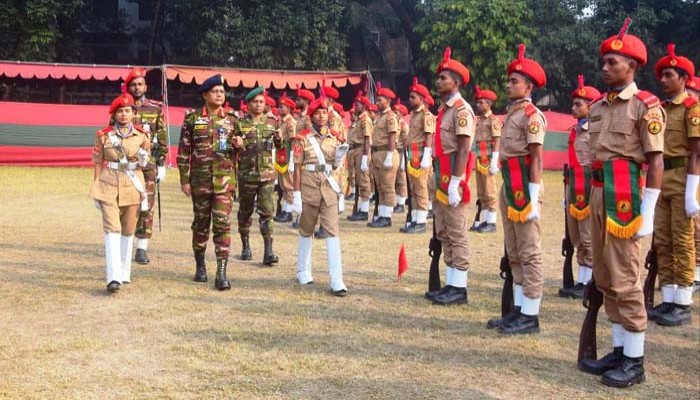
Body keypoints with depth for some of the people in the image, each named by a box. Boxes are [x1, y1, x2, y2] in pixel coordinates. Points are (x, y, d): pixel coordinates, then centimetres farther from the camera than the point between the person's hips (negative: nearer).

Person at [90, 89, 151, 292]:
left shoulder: (142, 135, 4)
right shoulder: (104, 136, 1)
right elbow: (98, 163, 5)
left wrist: (143, 158, -9)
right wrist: (96, 189, 2)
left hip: (133, 185, 2)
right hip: (109, 186, -2)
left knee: (128, 230, 9)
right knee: (112, 229, -12)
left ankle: (124, 273, 23)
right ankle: (113, 277, -19)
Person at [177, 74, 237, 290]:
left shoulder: (230, 119, 7)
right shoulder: (192, 118, 1)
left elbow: (237, 148, 18)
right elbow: (183, 150, 1)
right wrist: (184, 179, -3)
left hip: (224, 179, 1)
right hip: (200, 179, 0)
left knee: (222, 224, -7)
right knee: (201, 223, 11)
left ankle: (222, 273, -7)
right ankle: (200, 266, 28)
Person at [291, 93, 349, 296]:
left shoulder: (334, 137, 6)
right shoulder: (303, 138, -3)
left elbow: (336, 166, 12)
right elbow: (297, 167, -4)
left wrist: (340, 154, -9)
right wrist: (297, 194, -8)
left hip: (329, 187, 2)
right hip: (309, 187, -2)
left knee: (332, 231, -6)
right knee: (306, 230, 12)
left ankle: (337, 281, -8)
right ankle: (303, 271, 31)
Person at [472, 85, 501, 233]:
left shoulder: (493, 120, -8)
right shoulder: (479, 120, 16)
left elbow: (497, 142, -14)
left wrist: (494, 163, -20)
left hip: (488, 161, -8)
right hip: (479, 161, 8)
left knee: (490, 193, -5)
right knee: (481, 193, 10)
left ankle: (491, 223, -1)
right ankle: (484, 221, 15)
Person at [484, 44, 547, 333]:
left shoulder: (531, 115, -11)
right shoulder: (512, 113, 16)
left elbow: (536, 159, -16)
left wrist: (533, 197, -20)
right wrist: (509, 192, 19)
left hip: (524, 188, -10)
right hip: (509, 188, 10)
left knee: (529, 253, -3)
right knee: (514, 253, 14)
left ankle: (531, 316, 3)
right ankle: (519, 309, 22)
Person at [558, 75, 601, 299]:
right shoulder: (576, 129, 16)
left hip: (588, 186, -9)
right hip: (574, 186, 9)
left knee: (589, 238, -3)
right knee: (577, 239, 11)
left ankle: (589, 284, 4)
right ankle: (581, 282, 18)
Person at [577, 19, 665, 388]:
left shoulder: (646, 106, -8)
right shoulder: (598, 106, 14)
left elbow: (656, 161, -11)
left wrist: (647, 212, -16)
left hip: (625, 196, -8)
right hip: (598, 195, 8)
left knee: (625, 280, -4)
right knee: (605, 278, 12)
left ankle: (635, 360, 6)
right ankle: (619, 350, 23)